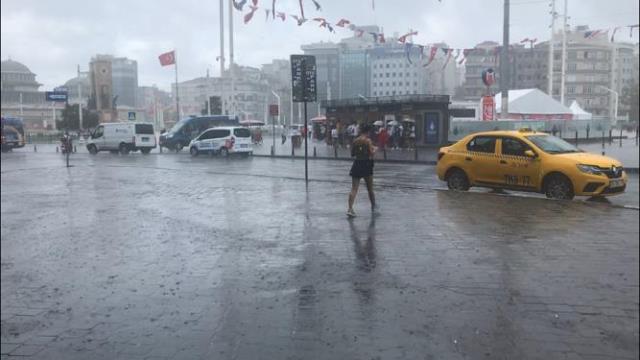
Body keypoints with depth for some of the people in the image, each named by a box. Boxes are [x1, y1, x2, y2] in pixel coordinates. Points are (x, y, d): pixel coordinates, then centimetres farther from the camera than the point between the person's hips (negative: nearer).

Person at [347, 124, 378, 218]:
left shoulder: (355, 141, 5)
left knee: (354, 189, -1)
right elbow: (371, 153, -14)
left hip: (356, 164, 3)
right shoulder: (368, 140, -8)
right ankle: (374, 207, 28)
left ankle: (350, 208, -14)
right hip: (366, 165, -3)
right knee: (370, 189, 13)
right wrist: (374, 149, 4)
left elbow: (352, 154, 11)